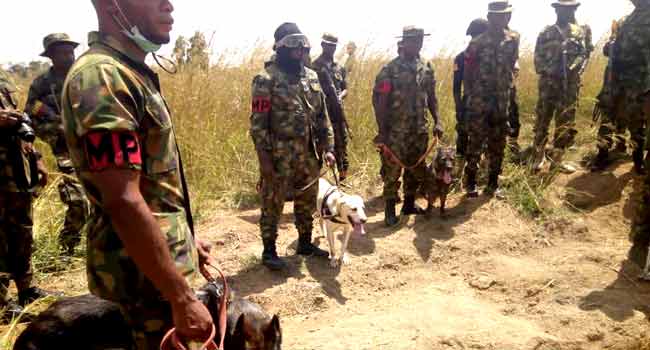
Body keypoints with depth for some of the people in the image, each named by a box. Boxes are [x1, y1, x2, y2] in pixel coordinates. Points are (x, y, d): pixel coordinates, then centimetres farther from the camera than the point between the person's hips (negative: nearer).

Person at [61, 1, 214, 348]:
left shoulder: (129, 71, 10)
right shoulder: (102, 75, -22)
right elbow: (123, 201, -28)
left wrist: (185, 238, 20)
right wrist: (182, 298, -26)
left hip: (160, 252, 10)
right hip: (144, 268, -9)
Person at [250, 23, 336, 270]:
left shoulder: (312, 77, 10)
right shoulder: (266, 79, -10)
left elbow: (323, 116, 13)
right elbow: (258, 122, -13)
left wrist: (328, 147, 6)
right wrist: (264, 158, -16)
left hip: (308, 153, 7)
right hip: (279, 155, -6)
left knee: (307, 201, 16)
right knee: (272, 204, 4)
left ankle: (305, 243, 33)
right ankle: (269, 251, 17)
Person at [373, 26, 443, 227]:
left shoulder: (426, 68, 7)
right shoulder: (390, 70, -10)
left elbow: (431, 97, 14)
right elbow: (379, 101, -10)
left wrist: (437, 121, 4)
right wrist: (382, 131, -13)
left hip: (420, 130, 6)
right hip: (396, 131, -5)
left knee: (417, 169, 14)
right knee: (392, 172, 1)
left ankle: (409, 204, 32)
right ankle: (390, 210, 15)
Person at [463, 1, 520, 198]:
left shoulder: (513, 40, 4)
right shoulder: (477, 44, -8)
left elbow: (512, 66, 15)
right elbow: (468, 74, -4)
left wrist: (508, 90, 13)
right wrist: (472, 97, -3)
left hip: (502, 101, 4)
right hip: (479, 102, -4)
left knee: (498, 145, 10)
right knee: (476, 144, -1)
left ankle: (493, 184, 22)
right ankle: (471, 184, 11)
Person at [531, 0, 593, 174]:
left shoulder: (583, 31, 10)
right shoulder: (546, 33, 6)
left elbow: (585, 54, 6)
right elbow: (538, 58, 4)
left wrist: (574, 69, -10)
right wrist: (549, 70, -10)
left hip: (571, 84, 2)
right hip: (549, 83, -1)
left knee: (566, 122, 4)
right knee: (542, 121, 2)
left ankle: (558, 158, 14)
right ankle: (539, 156, 13)